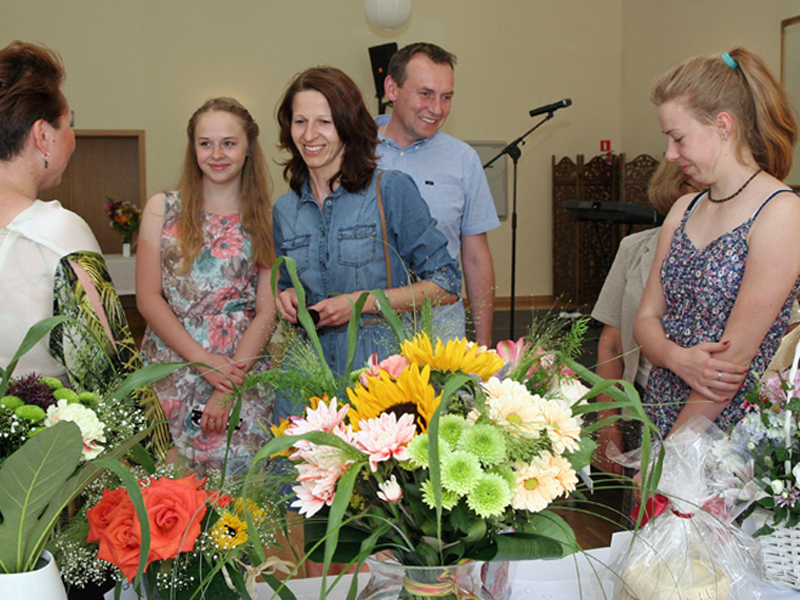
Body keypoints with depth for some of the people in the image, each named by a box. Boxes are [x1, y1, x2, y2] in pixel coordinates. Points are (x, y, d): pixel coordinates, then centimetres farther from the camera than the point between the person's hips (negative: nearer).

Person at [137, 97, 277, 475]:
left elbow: (267, 313, 0)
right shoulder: (163, 209, 7)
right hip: (170, 369, 1)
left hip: (242, 370, -1)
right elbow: (148, 298, 1)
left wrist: (228, 387, -10)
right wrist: (203, 361, -9)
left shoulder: (265, 220, 4)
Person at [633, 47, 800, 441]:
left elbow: (737, 352, -16)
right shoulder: (684, 210, 10)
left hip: (730, 435, -5)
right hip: (660, 420, 5)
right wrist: (679, 358, -14)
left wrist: (666, 458, -16)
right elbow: (646, 318, 8)